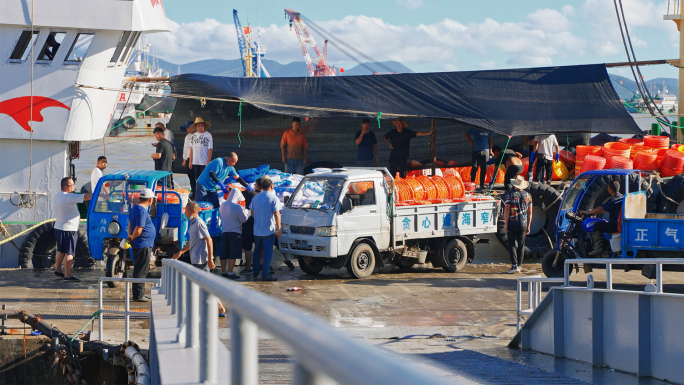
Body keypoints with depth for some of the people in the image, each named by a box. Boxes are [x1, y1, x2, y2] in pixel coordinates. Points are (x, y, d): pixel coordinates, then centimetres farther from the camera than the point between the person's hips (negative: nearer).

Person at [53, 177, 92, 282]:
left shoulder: (57, 196, 8)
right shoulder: (69, 197, -21)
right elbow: (86, 197, -23)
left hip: (59, 227, 10)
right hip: (68, 230, -10)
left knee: (61, 250, 21)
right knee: (69, 253, -5)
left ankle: (58, 270, 32)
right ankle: (67, 276, -4)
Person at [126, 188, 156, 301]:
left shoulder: (135, 208, 12)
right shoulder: (142, 211, -20)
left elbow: (130, 223, 21)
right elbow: (138, 230, -23)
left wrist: (130, 235, 8)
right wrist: (132, 238, -6)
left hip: (139, 245, 10)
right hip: (144, 246, -10)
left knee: (141, 270, 17)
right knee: (141, 271, -5)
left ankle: (140, 293, 25)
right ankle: (138, 295, -2)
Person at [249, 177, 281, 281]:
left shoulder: (255, 198, 7)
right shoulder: (273, 198, -11)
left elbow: (252, 212, 16)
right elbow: (276, 214, -15)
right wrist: (279, 229, -11)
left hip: (257, 231, 6)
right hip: (269, 231, -6)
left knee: (257, 251, 19)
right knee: (268, 253, -3)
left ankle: (255, 271, 28)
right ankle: (266, 274, -6)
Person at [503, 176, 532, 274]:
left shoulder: (510, 194, -5)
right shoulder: (528, 195, 7)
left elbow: (507, 210, -10)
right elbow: (530, 212, 8)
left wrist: (505, 225, -7)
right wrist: (528, 226, 14)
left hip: (512, 224, -3)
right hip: (523, 224, 3)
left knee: (512, 244, 1)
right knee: (521, 245, 11)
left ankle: (514, 265, -11)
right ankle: (519, 265, 14)